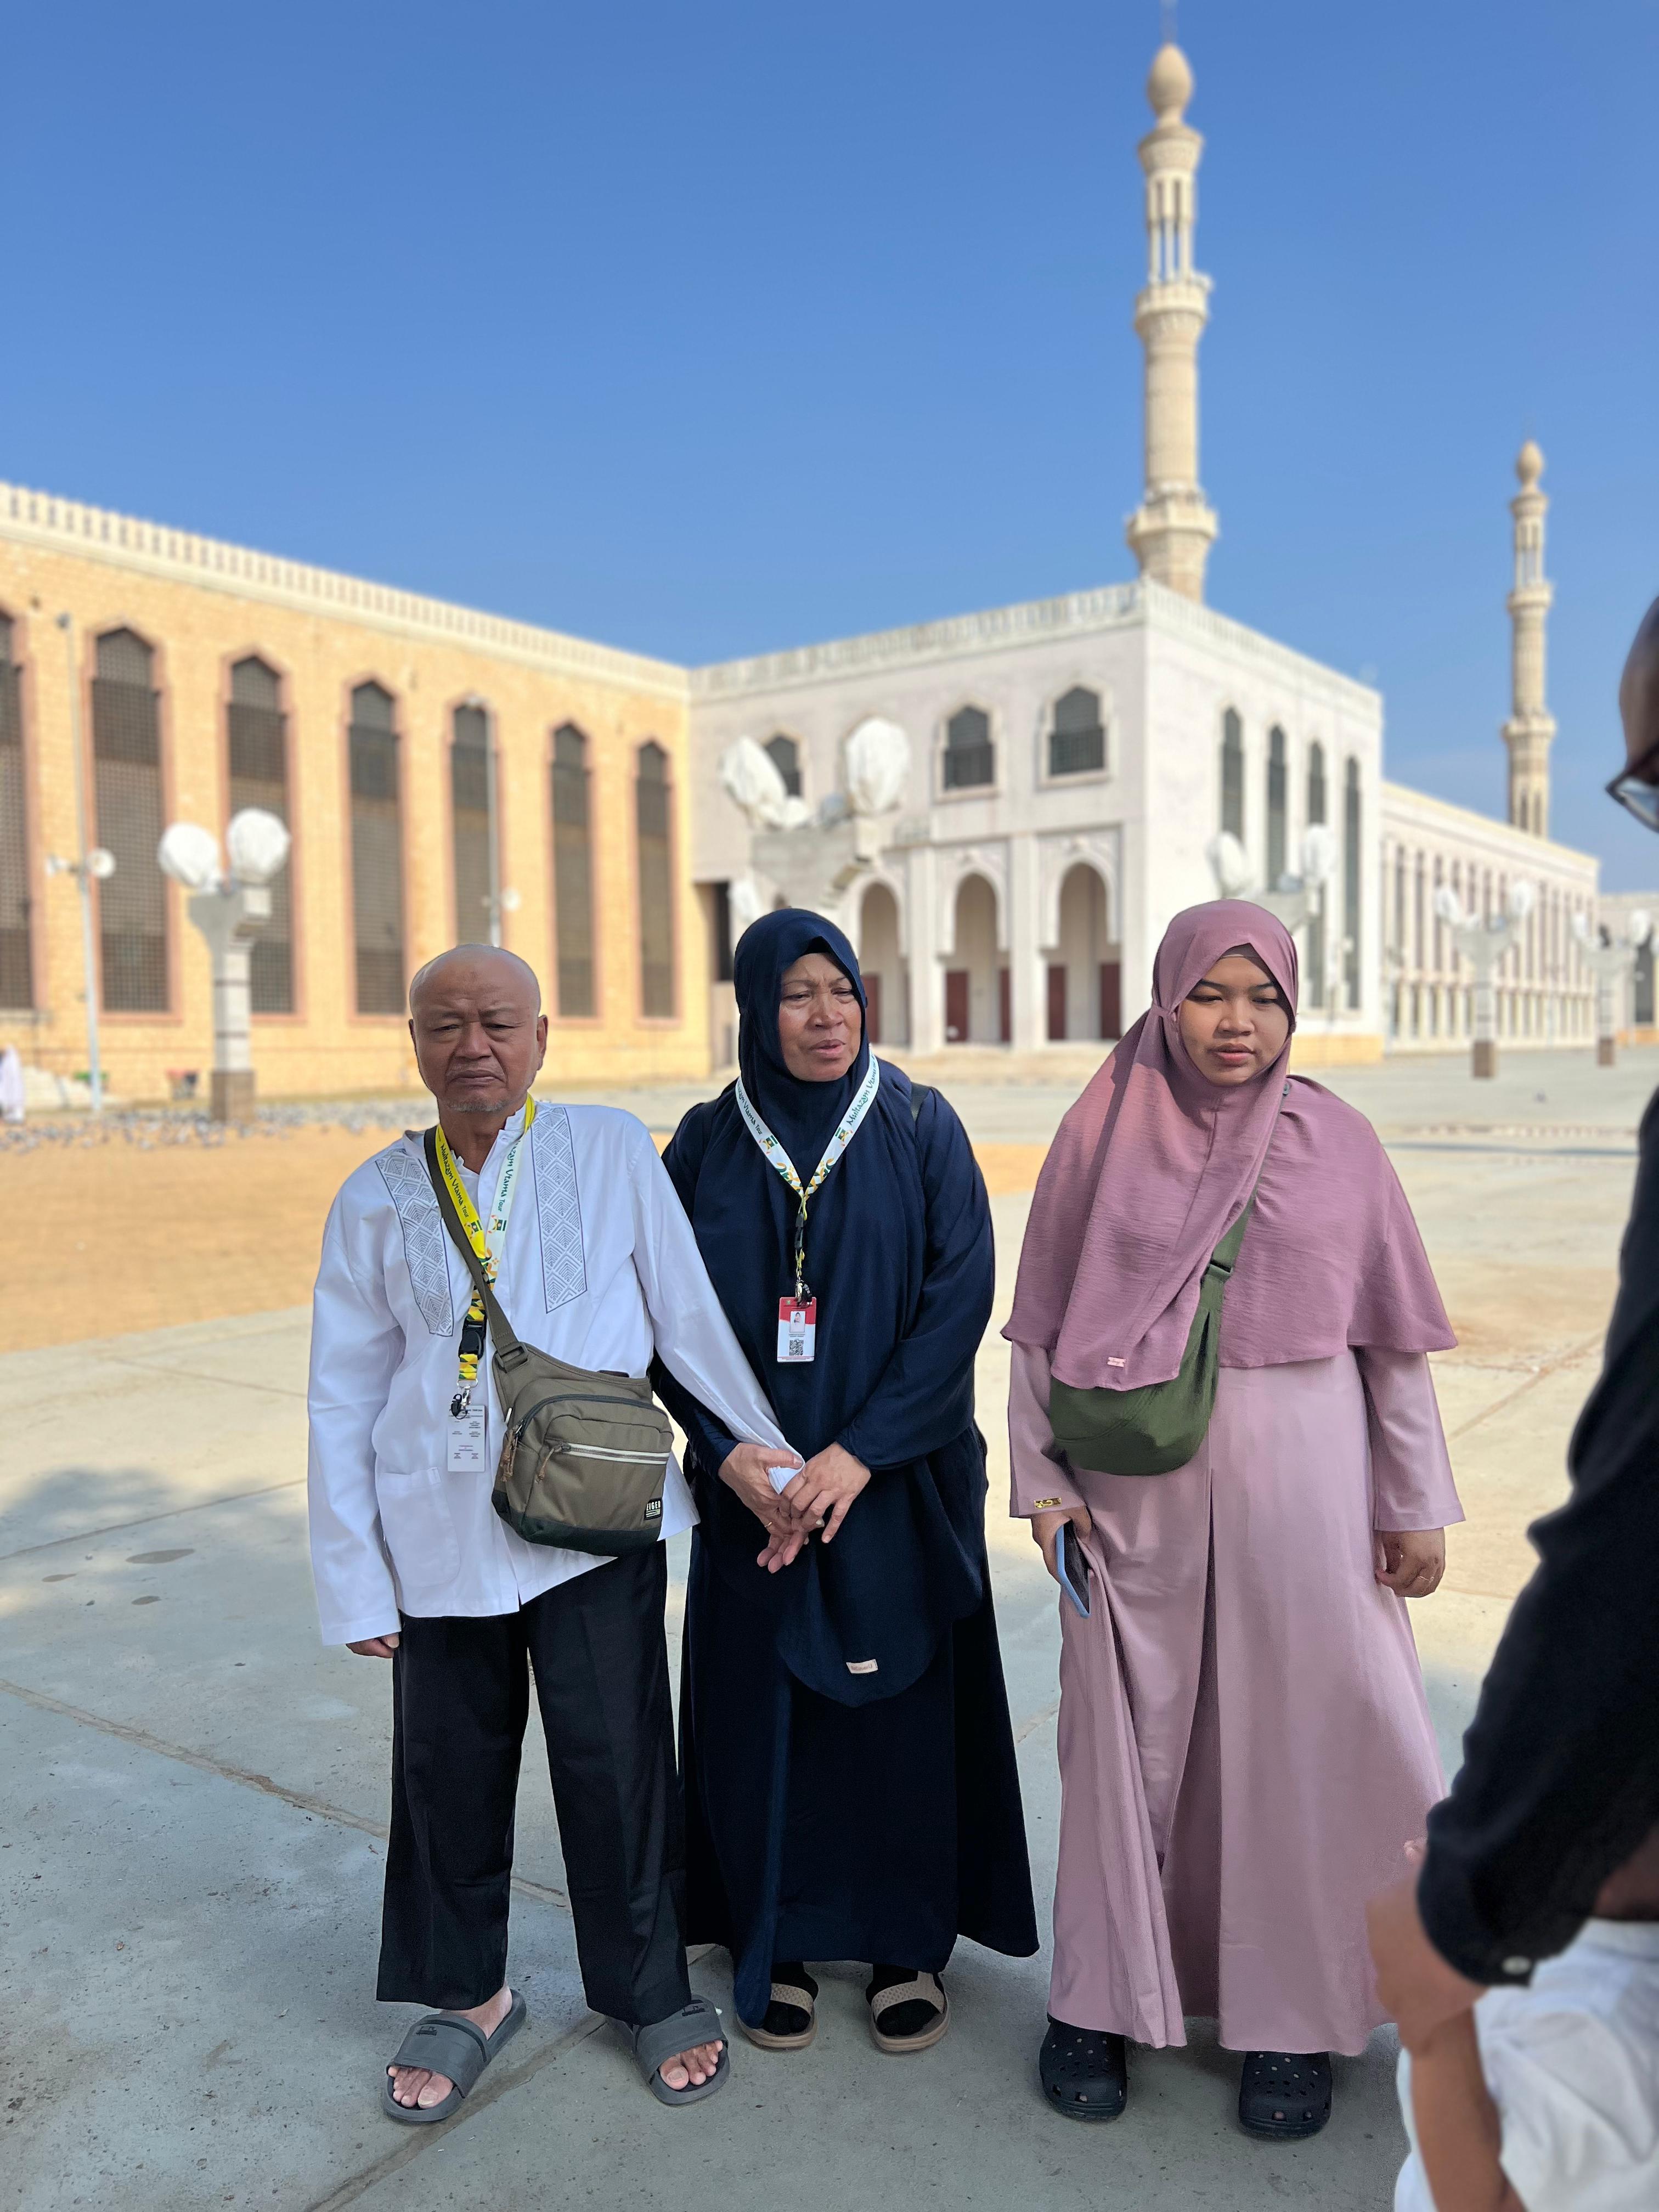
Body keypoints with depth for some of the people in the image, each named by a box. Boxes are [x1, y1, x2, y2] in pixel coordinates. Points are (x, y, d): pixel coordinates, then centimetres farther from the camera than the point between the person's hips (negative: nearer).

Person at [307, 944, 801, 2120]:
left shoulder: (611, 1149, -3)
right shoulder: (377, 1197, 3)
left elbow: (689, 1315, 2)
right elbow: (346, 1396, 6)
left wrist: (762, 1447, 5)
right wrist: (353, 1577, 5)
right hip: (439, 1537, 2)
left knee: (617, 1765, 6)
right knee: (450, 1773, 13)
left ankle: (653, 1990, 32)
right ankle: (466, 1994, 38)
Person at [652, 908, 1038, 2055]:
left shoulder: (922, 1129, -4)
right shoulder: (707, 1145, 0)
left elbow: (960, 1297, -10)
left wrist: (862, 1452, -16)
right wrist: (736, 1455, -12)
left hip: (899, 1478, -1)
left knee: (901, 1702, 8)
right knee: (765, 1706, 10)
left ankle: (908, 1942, 29)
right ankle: (779, 1940, 30)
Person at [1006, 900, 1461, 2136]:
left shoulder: (1337, 1142, 0)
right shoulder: (1101, 1132, -1)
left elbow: (1393, 1338, 3)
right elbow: (1042, 1326, 2)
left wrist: (1417, 1503, 3)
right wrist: (1042, 1477, -1)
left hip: (1297, 1487, 1)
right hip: (1134, 1495, 0)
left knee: (1294, 1737, 9)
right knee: (1128, 1735, 9)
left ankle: (1288, 2014, 29)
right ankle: (1103, 1995, 28)